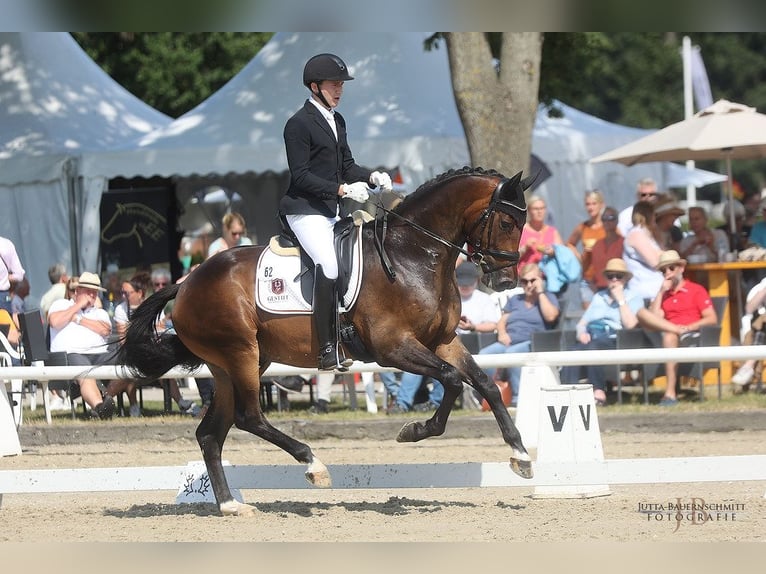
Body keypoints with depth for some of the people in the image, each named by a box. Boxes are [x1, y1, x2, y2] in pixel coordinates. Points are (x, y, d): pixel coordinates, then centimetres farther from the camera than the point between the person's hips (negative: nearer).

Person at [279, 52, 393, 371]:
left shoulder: (337, 120, 15)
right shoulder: (299, 123, -11)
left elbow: (347, 165, 19)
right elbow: (301, 177, -16)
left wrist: (372, 176, -1)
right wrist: (342, 189, -23)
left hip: (333, 211, 9)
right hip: (305, 210, -9)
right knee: (328, 266, -25)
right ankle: (328, 350, -23)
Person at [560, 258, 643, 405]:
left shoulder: (634, 298, 14)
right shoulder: (599, 297, 30)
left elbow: (630, 324, -5)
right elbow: (582, 322, 25)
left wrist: (620, 299, 0)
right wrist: (581, 332, 2)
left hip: (613, 340, -4)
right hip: (591, 337, 4)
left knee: (593, 346, -38)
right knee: (574, 351, -30)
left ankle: (598, 393, -37)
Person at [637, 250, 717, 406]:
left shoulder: (696, 290, 13)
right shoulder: (663, 294, 25)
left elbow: (712, 319, 1)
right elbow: (654, 318, 7)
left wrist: (688, 327, -14)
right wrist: (662, 291, 8)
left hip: (692, 333, -4)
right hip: (666, 333, 4)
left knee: (669, 336, -40)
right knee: (642, 313, -20)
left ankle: (670, 393, -48)